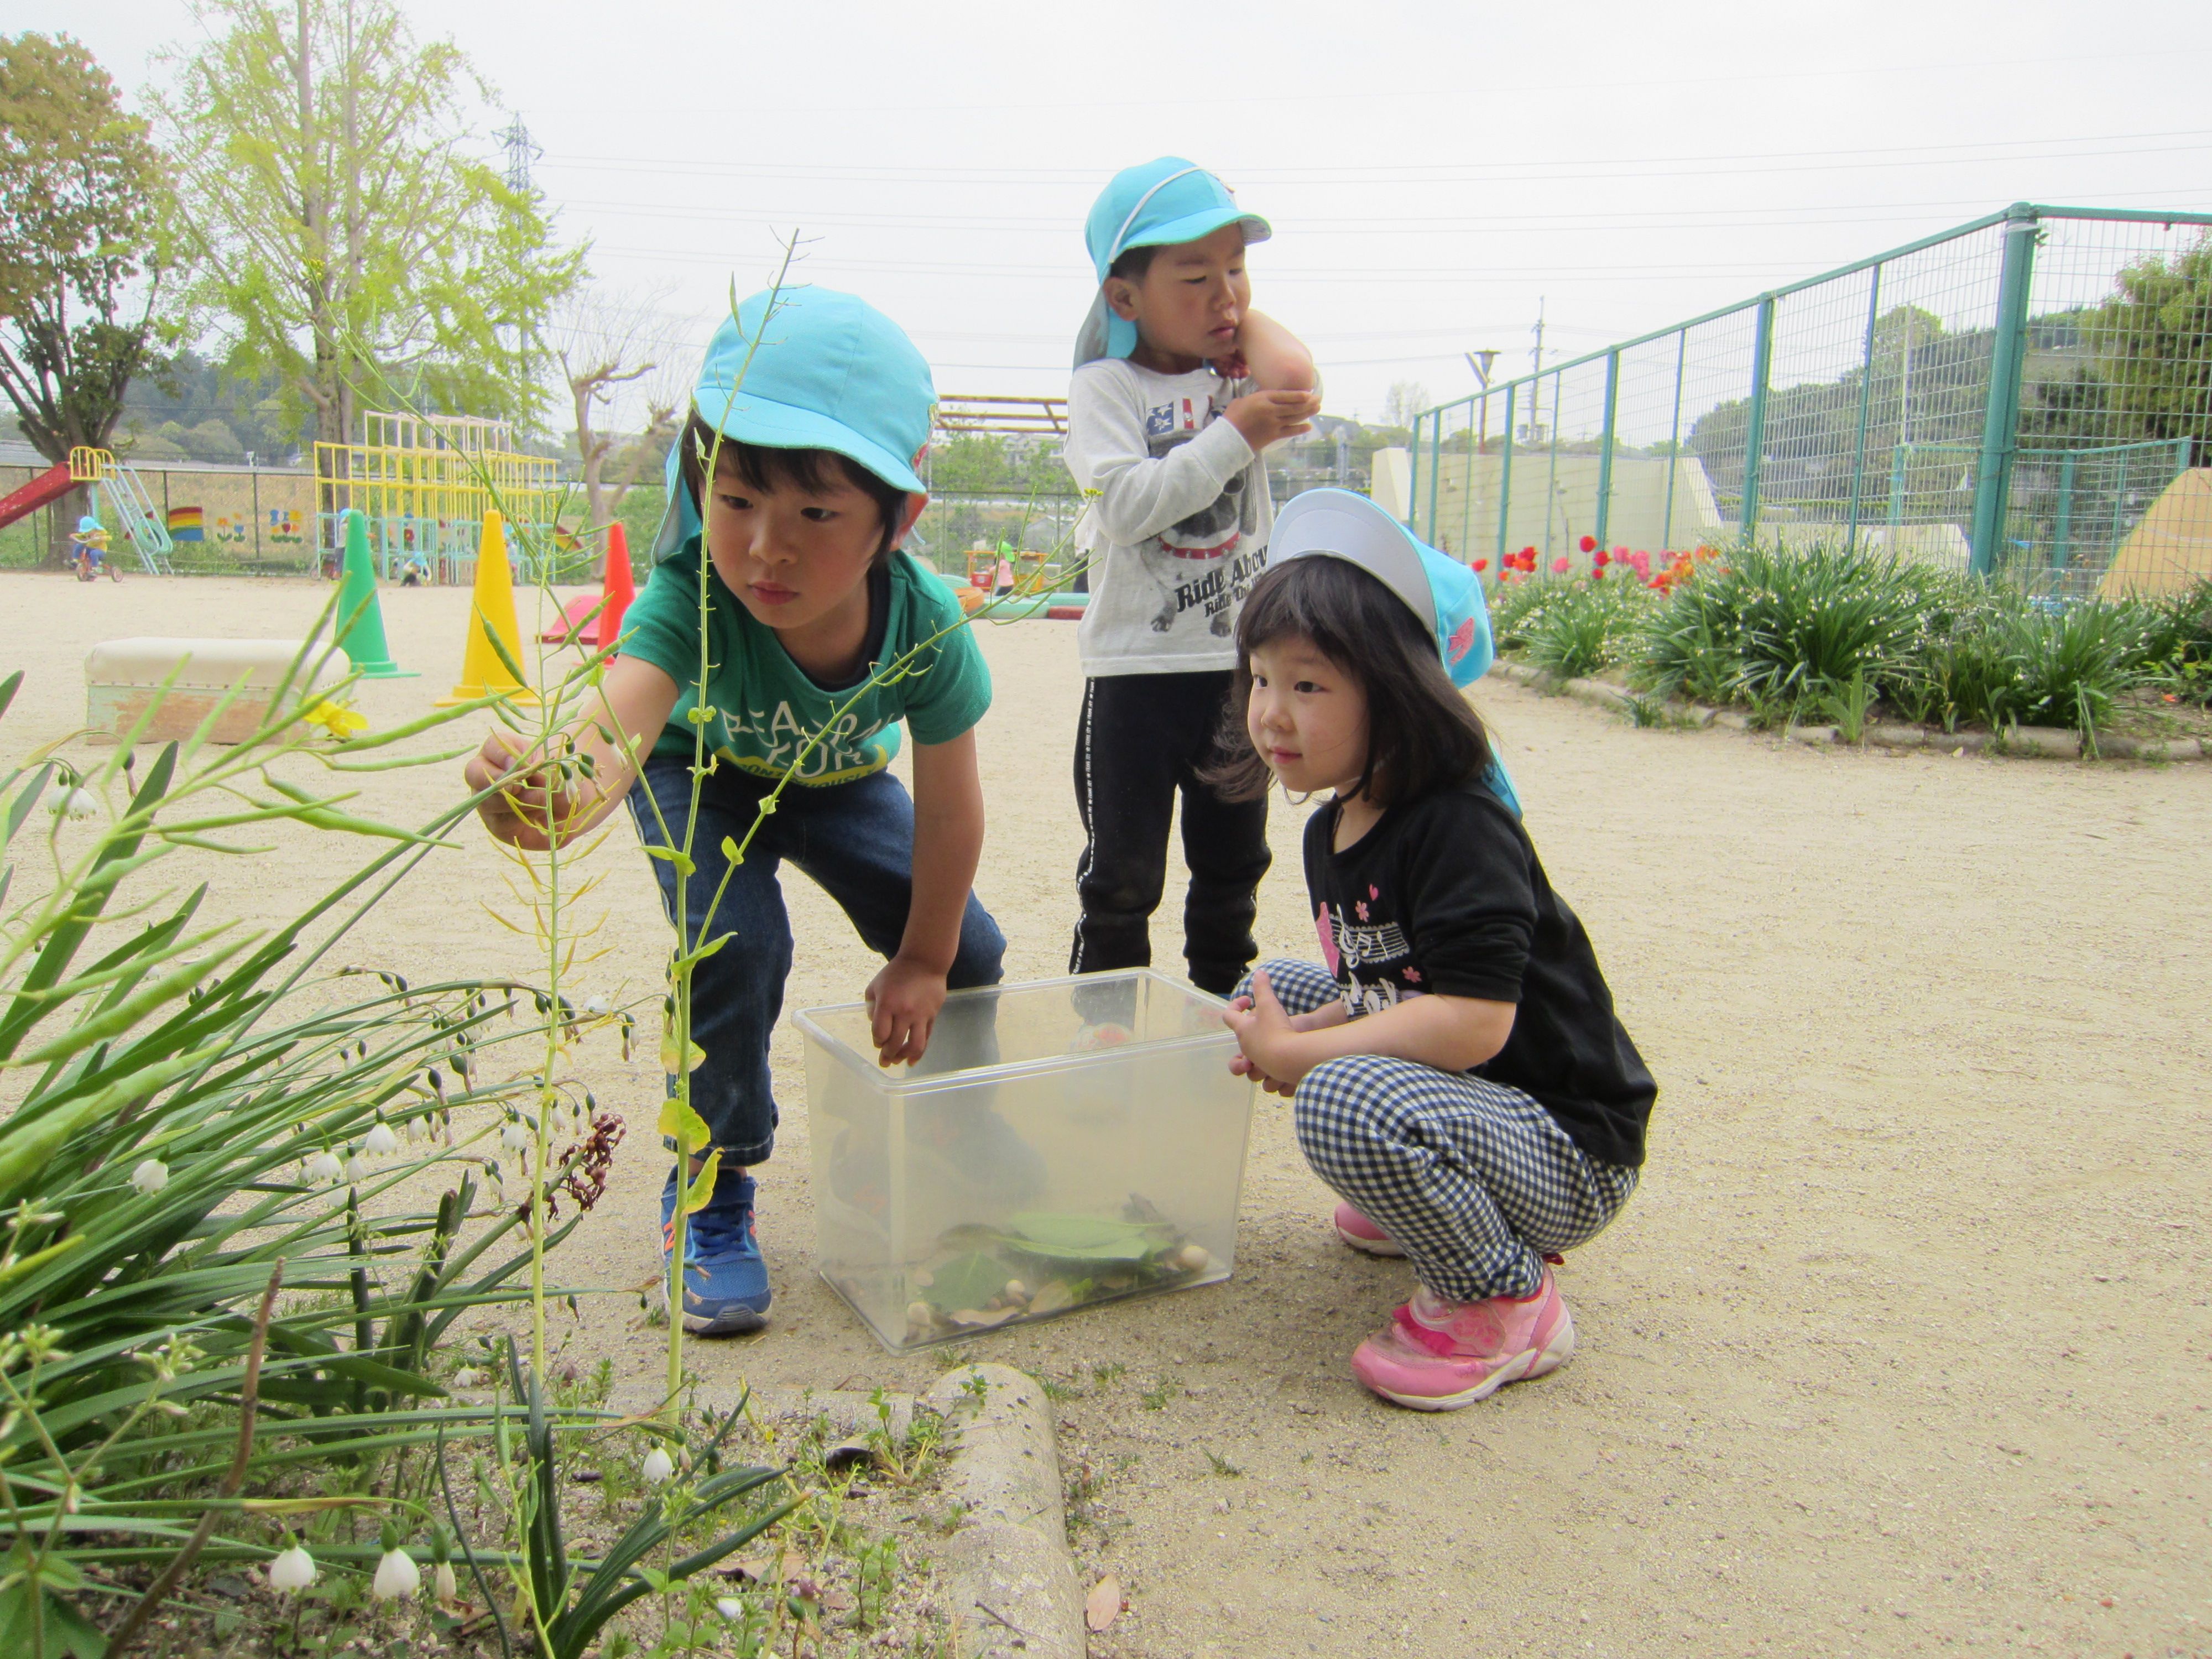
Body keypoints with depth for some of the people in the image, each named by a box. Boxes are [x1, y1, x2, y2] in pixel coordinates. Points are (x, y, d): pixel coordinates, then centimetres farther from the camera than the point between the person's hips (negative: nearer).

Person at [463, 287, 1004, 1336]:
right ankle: (712, 1193, -2)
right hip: (705, 774, -2)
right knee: (736, 943, -27)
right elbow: (618, 721, -62)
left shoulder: (926, 627, -37)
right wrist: (558, 791, -87)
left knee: (967, 956, -7)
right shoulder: (690, 602, -43)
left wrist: (924, 959, -13)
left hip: (839, 780, 2)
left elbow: (949, 812, -23)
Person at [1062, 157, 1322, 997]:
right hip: (1136, 670, -4)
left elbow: (1296, 390, -16)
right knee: (1122, 874, 5)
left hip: (1242, 661, 4)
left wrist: (1243, 306, -5)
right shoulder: (1106, 386, -5)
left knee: (1232, 865, 16)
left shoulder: (1242, 372, 7)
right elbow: (1131, 504, -19)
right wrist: (1236, 434, -20)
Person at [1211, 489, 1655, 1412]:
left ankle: (1503, 1302, -7)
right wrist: (1289, 1033, -10)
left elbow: (1473, 1021, -33)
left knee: (1344, 1105, -35)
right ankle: (1429, 1204, 18)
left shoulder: (1459, 828, -24)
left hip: (1572, 1157, -9)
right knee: (1272, 994, 11)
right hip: (1456, 1096, 9)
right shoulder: (1332, 828, 3)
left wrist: (1295, 1052, -23)